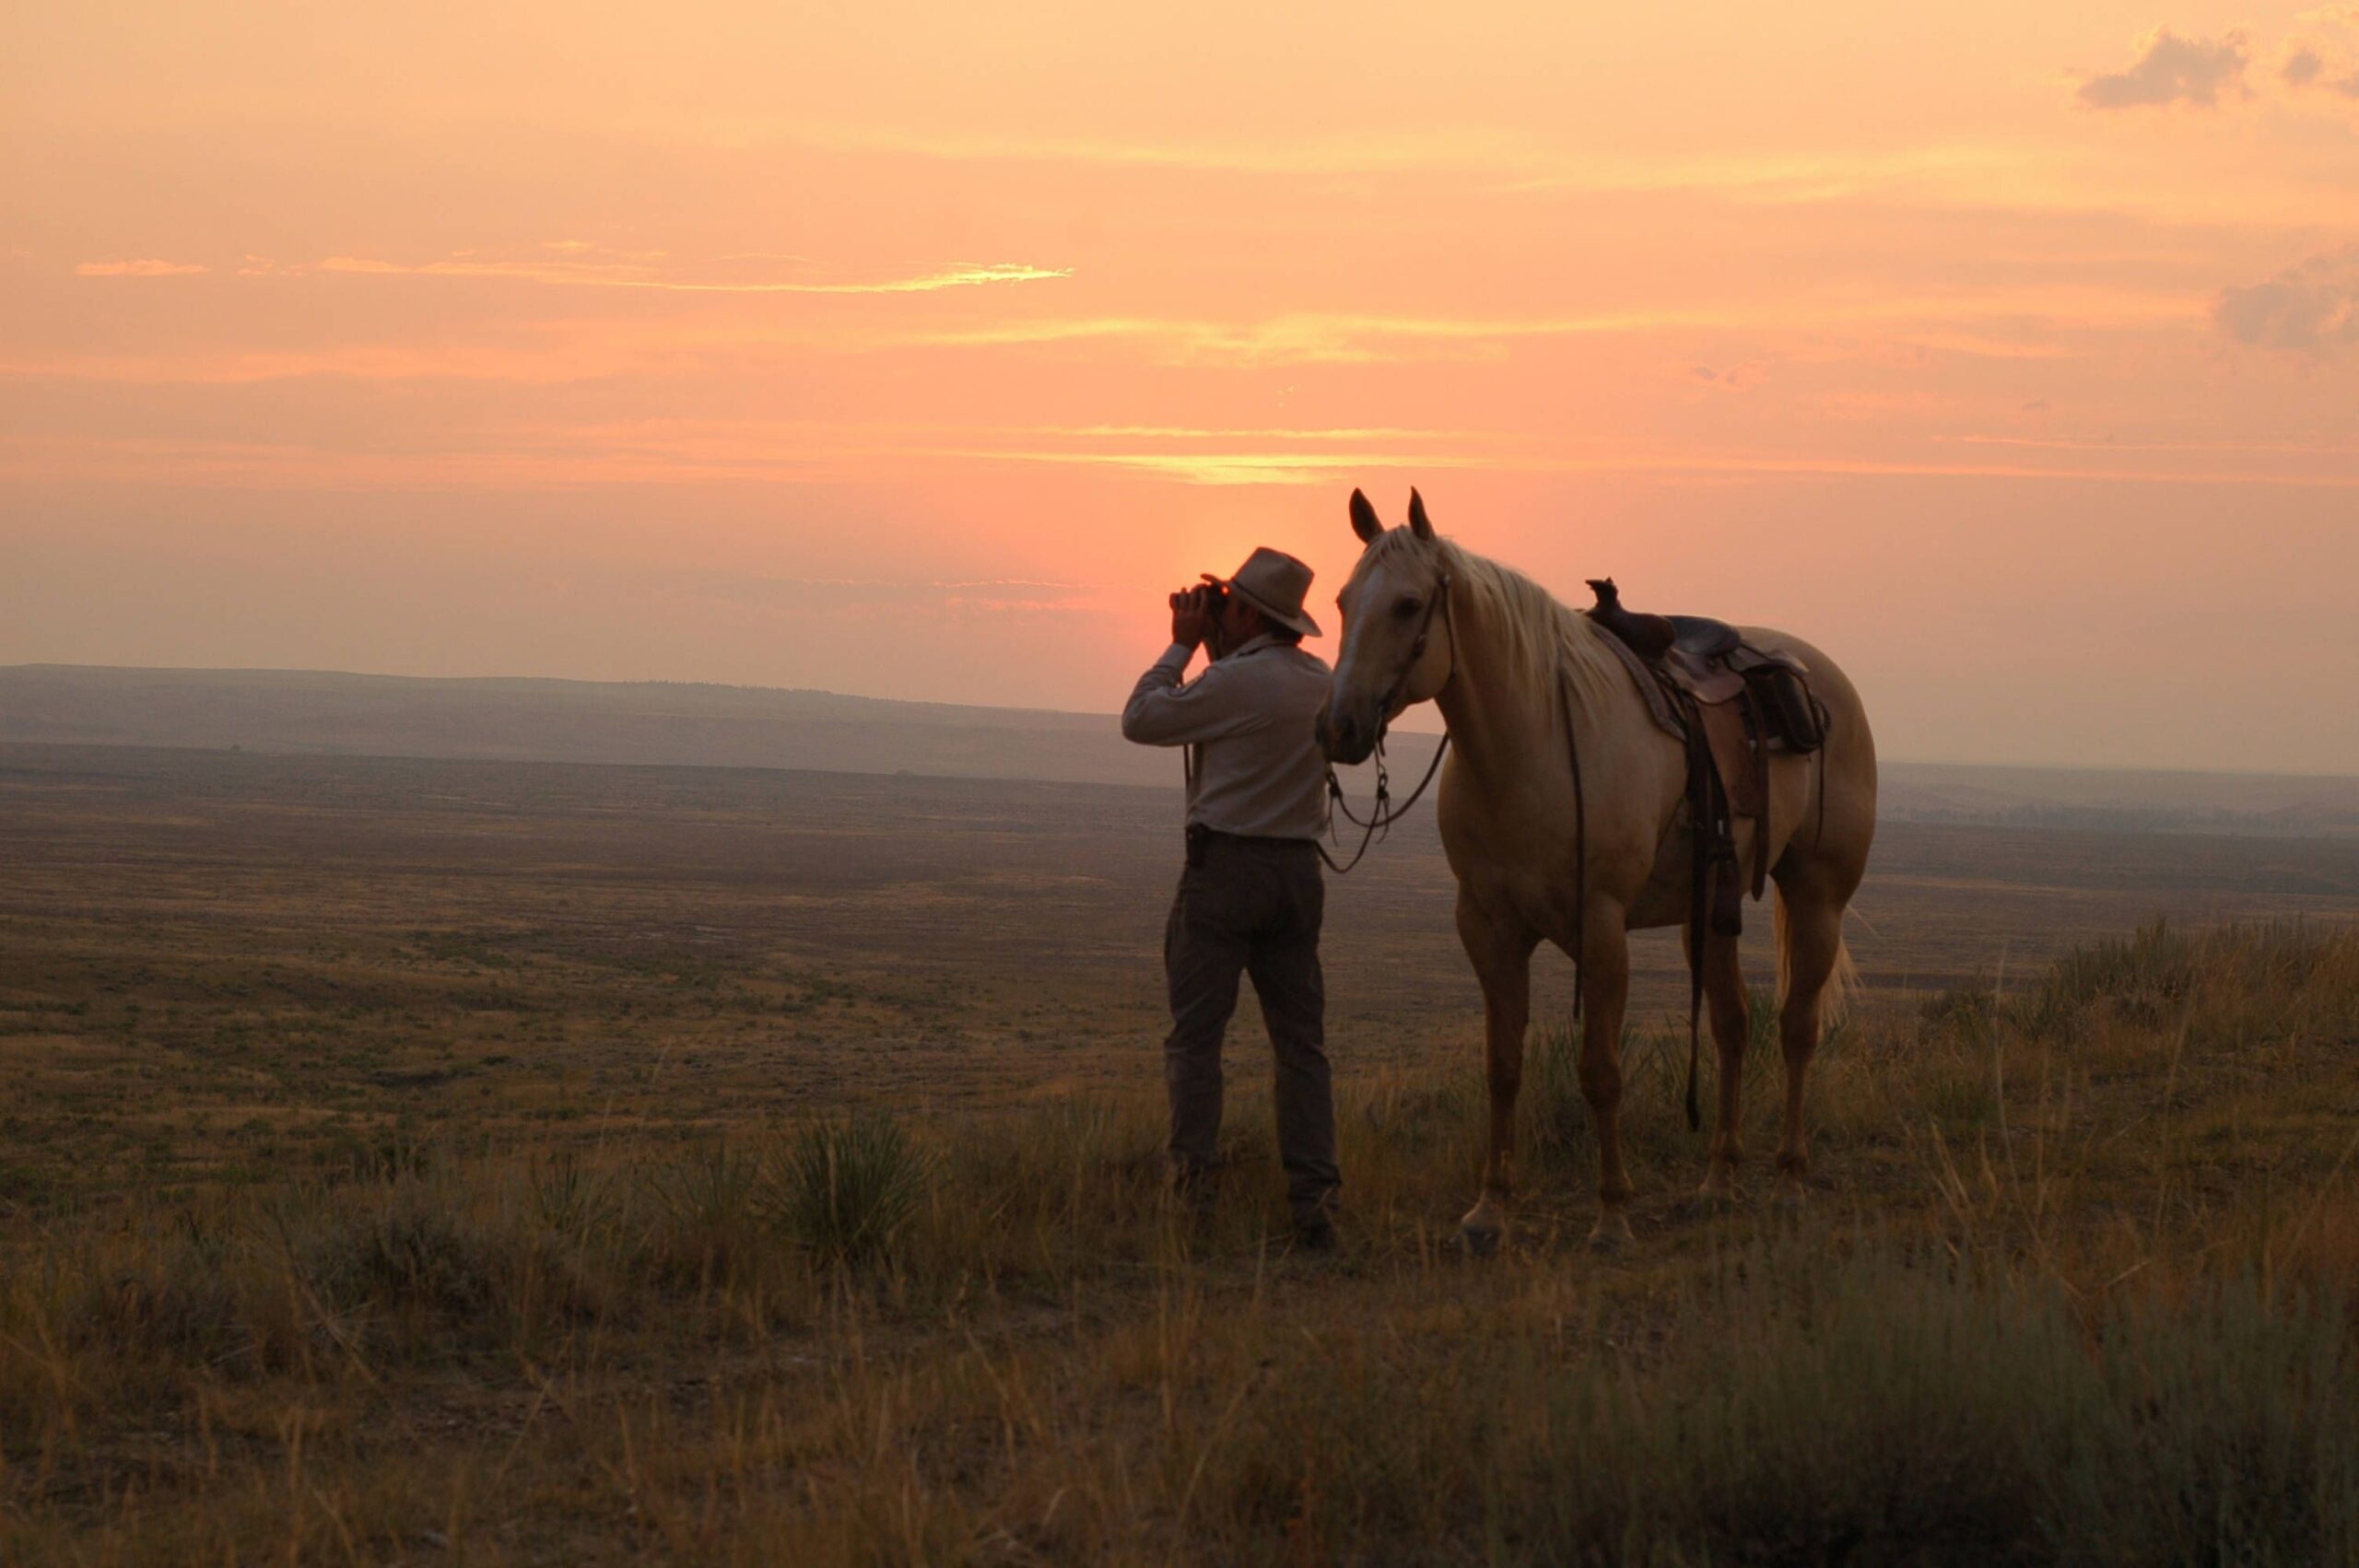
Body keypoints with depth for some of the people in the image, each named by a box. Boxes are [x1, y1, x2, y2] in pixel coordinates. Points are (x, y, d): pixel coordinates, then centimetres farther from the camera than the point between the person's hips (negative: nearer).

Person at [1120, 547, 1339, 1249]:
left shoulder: (1234, 681, -16)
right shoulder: (1320, 679, 9)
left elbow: (1141, 720, -6)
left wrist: (1183, 644, 2)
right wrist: (1216, 641, 17)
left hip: (1226, 867, -7)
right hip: (1298, 872, 7)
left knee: (1195, 1036, 0)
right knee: (1301, 1040, 6)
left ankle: (1192, 1183, -5)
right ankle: (1313, 1197, 0)